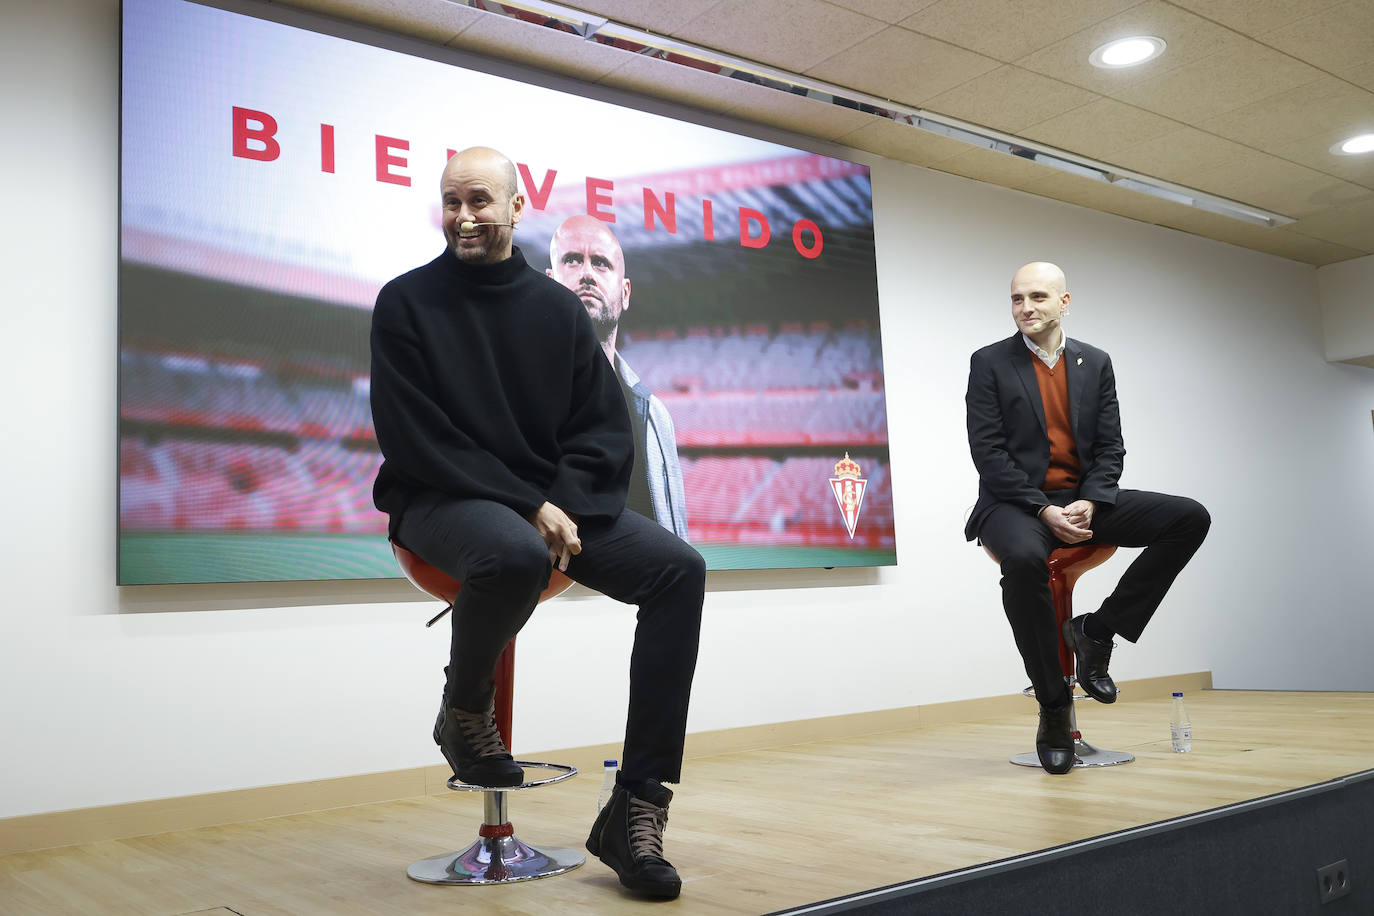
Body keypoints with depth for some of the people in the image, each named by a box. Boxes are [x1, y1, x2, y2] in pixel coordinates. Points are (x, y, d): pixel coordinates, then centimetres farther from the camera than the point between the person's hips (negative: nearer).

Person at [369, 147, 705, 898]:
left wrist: (565, 502, -14)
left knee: (679, 569, -18)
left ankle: (637, 809, -16)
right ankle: (463, 711, -6)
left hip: (557, 501, 5)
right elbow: (416, 439, -9)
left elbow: (605, 428, 7)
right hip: (441, 500, -4)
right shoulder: (406, 303, -1)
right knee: (516, 555, -40)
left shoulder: (557, 307, 10)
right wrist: (529, 506, -18)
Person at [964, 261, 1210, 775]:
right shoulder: (989, 363, 2)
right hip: (1017, 505, -4)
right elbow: (988, 451, -7)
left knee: (1190, 519, -15)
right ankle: (1052, 704, -21)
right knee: (1023, 560, -39)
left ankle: (1096, 631, -8)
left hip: (1084, 502, 4)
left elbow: (1110, 447, 7)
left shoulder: (1095, 363, 13)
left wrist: (1089, 504, -13)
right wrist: (1044, 511, -18)